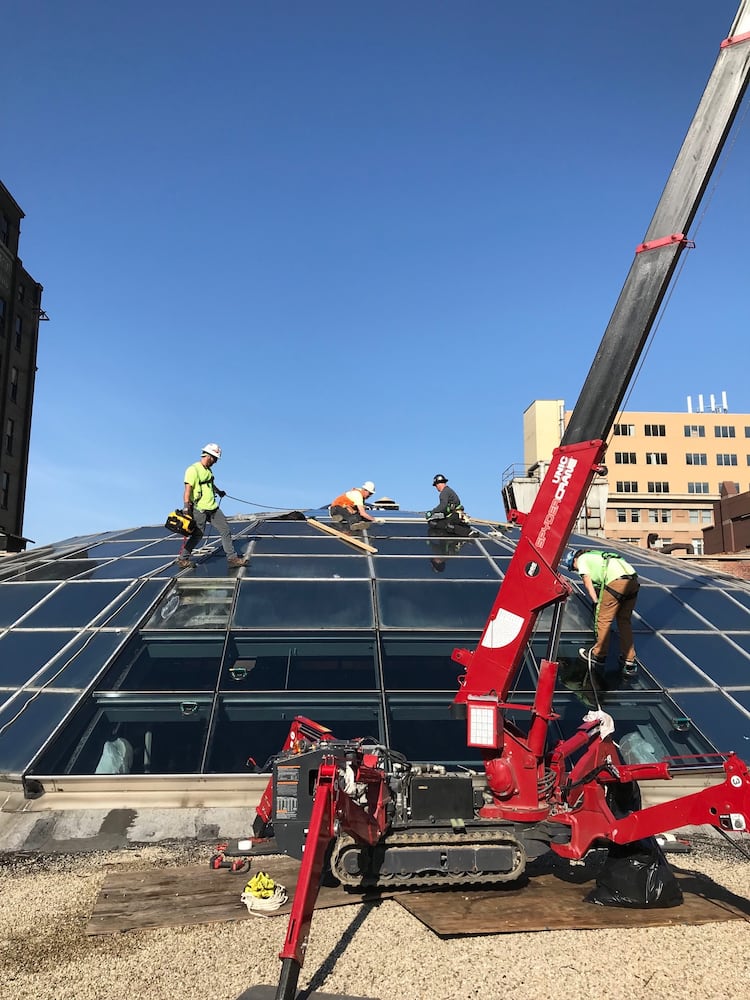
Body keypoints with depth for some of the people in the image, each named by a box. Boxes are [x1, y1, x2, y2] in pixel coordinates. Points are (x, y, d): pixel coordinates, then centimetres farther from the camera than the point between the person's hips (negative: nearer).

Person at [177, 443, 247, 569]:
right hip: (199, 510, -8)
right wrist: (186, 506, -28)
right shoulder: (193, 470, -14)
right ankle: (182, 559, 16)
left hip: (213, 508, 8)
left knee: (225, 530, 3)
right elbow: (188, 489, -21)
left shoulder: (208, 470, 13)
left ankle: (232, 558, 7)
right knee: (197, 535, -2)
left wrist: (218, 491, 49)